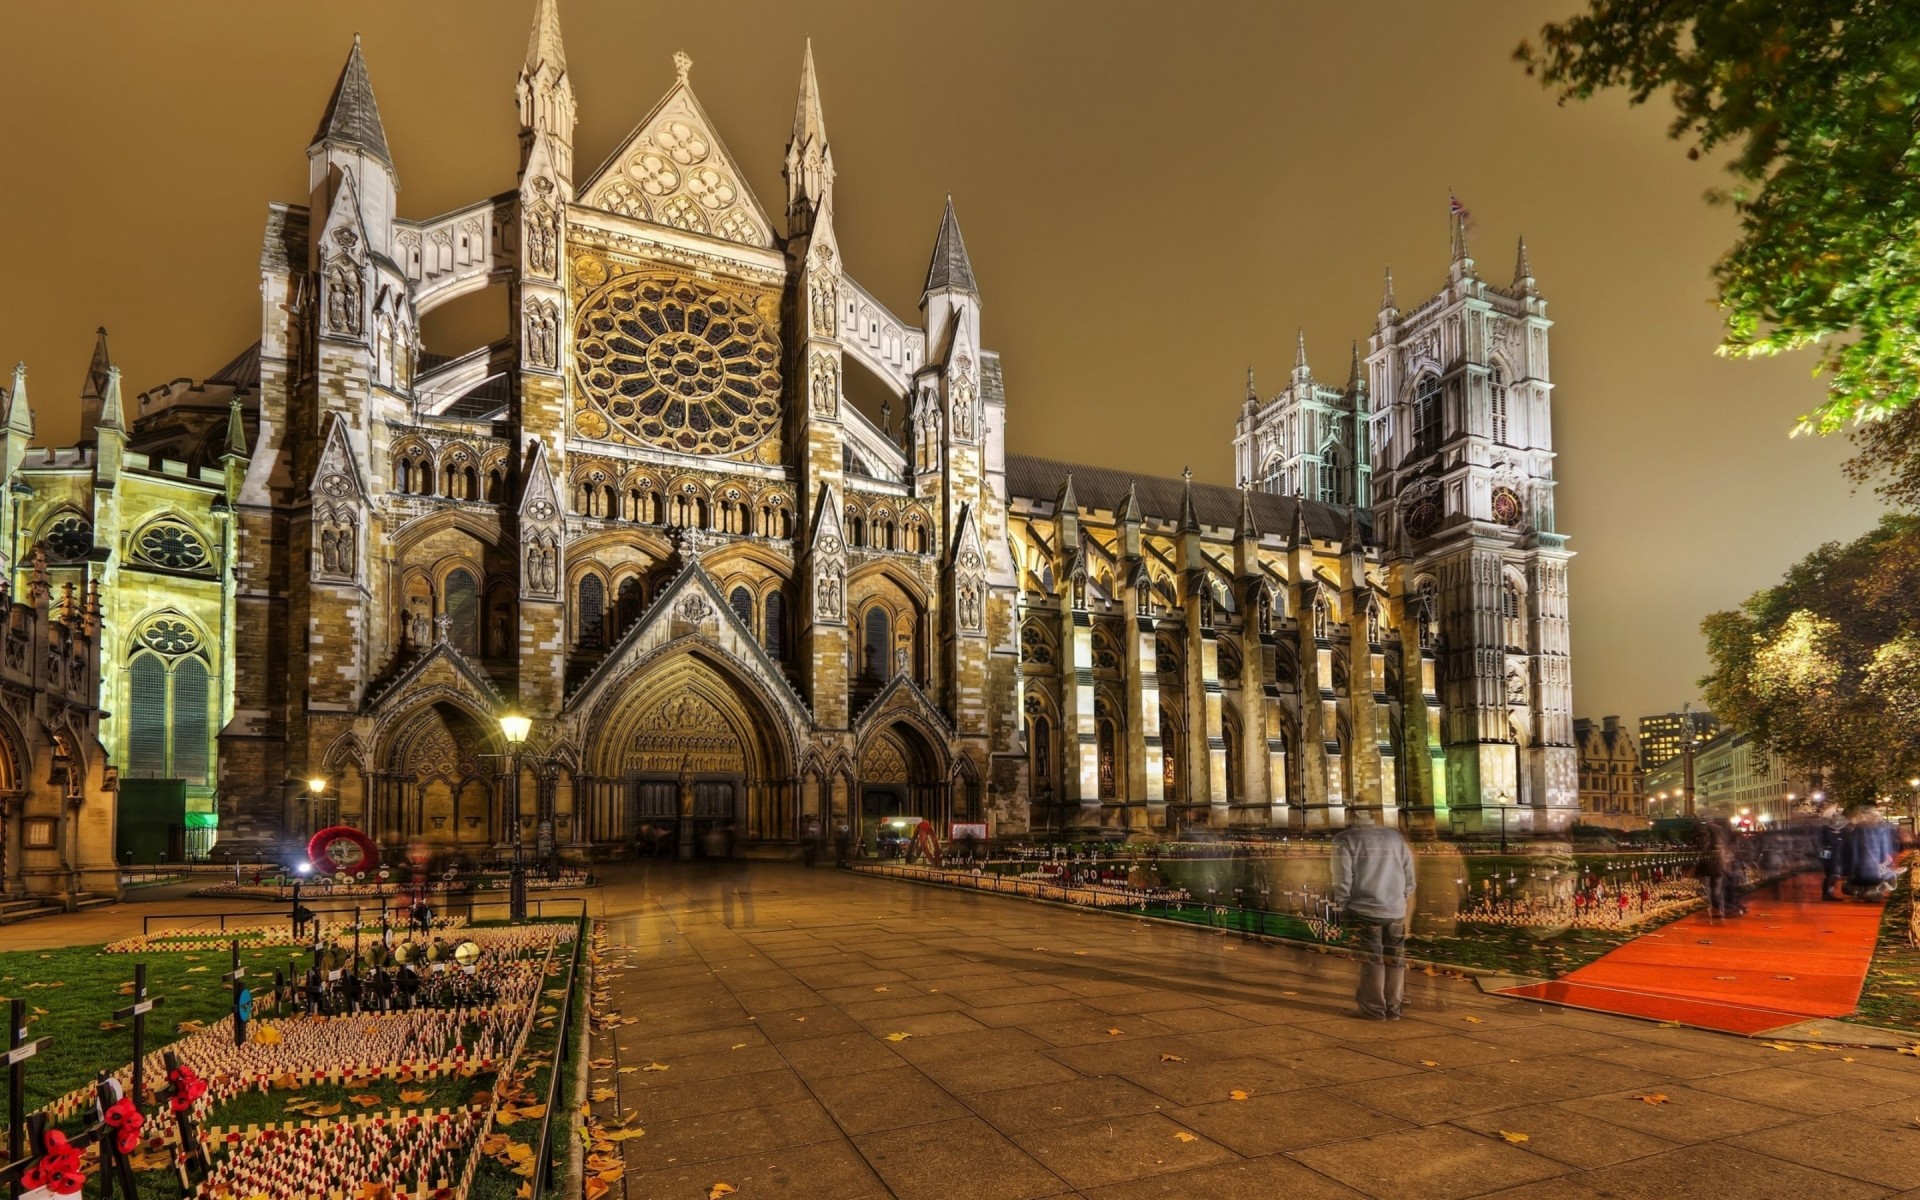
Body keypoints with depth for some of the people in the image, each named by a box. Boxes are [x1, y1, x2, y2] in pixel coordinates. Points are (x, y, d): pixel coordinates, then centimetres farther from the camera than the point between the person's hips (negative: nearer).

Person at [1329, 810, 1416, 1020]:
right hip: (1396, 911, 4)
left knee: (1372, 960, 4)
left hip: (1364, 910, -3)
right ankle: (1393, 1009, 16)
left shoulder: (1346, 840, -6)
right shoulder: (1396, 837, 7)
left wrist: (1342, 907, 1)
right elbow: (1410, 877, 11)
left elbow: (1342, 879, -9)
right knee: (1395, 960, 11)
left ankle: (1374, 1009, 7)